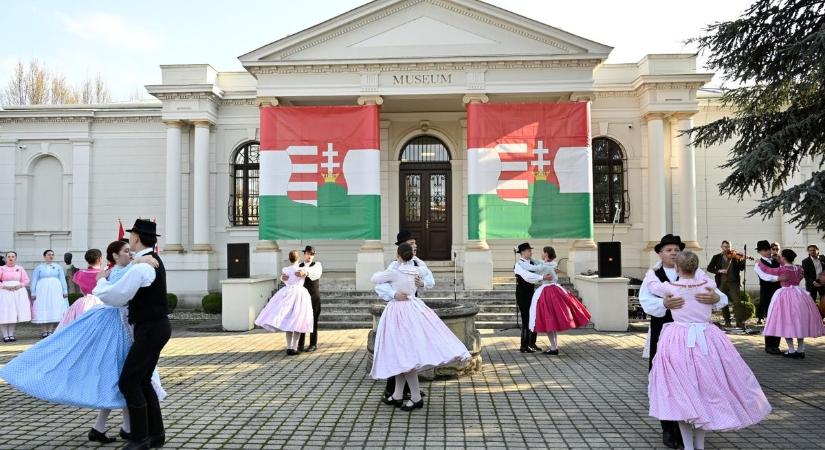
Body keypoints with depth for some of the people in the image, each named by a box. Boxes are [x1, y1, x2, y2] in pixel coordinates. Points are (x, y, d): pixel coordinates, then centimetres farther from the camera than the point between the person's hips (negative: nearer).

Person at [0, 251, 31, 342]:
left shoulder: (20, 269, 11)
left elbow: (26, 280, 9)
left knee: (15, 314, 1)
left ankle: (11, 334, 8)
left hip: (18, 293, 2)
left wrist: (19, 285, -8)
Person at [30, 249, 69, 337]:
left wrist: (65, 291, 2)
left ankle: (51, 330, 1)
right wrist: (33, 293, 0)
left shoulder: (58, 267, 12)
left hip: (55, 290, 1)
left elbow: (63, 279, 10)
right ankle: (44, 331, 0)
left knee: (54, 309, -3)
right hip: (42, 290, -1)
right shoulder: (39, 268, 10)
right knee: (43, 310, -4)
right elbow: (34, 281, 8)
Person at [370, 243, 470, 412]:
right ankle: (397, 395, 19)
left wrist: (386, 272, 19)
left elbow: (375, 279, 2)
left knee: (404, 354, -4)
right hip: (414, 309, 7)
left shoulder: (394, 272, -13)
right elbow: (425, 270, 28)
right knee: (402, 354, 12)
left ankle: (416, 398, -4)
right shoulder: (417, 270, 4)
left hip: (399, 312, -6)